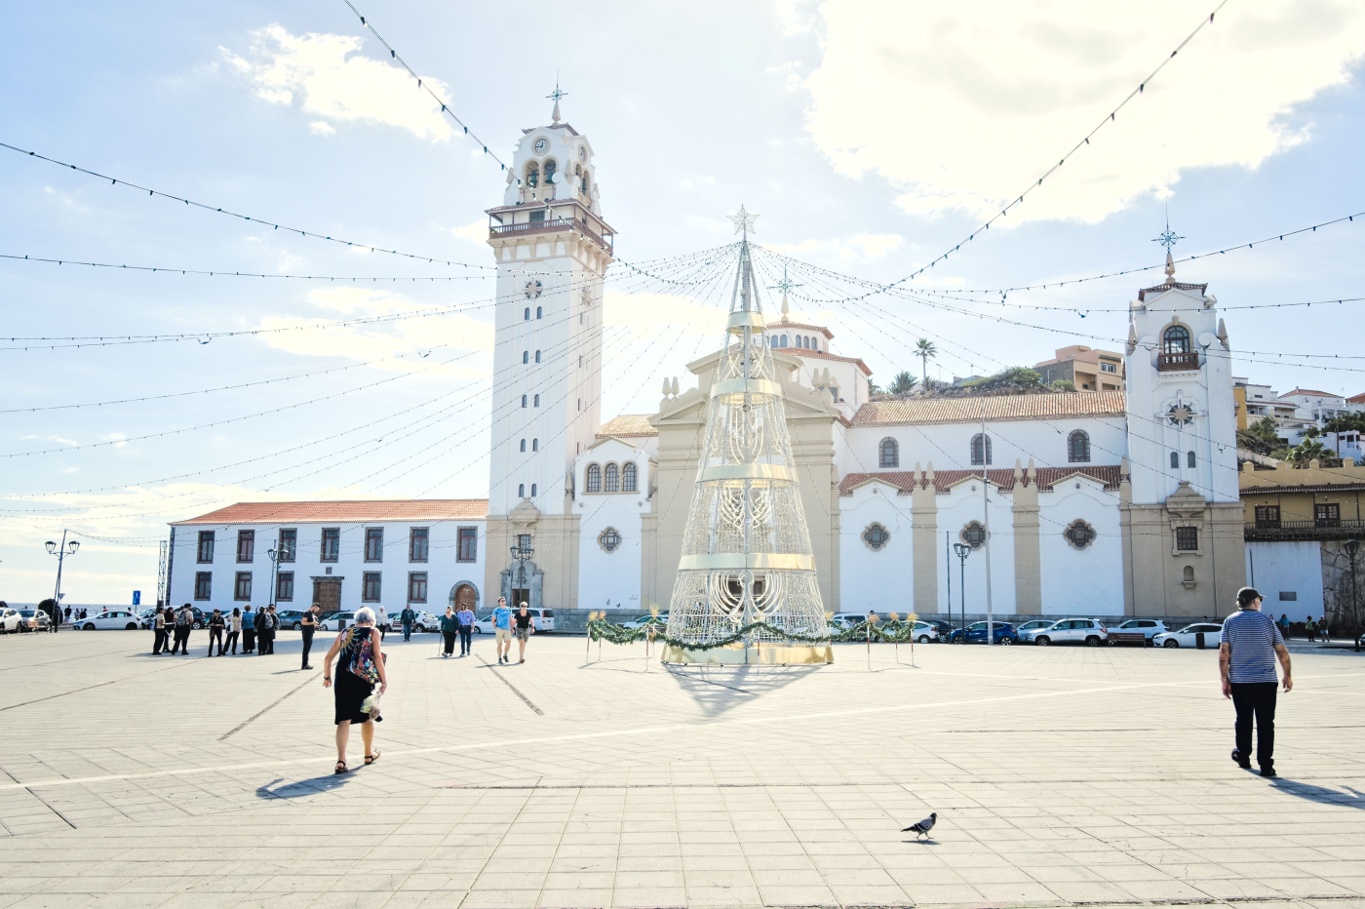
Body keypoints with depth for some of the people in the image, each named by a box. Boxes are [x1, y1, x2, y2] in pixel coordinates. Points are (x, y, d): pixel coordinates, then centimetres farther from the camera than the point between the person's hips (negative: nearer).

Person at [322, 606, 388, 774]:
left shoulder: (345, 633, 14)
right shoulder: (373, 633, 3)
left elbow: (328, 657, 12)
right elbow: (377, 657, -9)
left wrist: (327, 676, 25)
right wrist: (384, 681, -7)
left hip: (342, 680, 2)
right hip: (363, 680, -2)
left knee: (344, 720, 1)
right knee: (367, 718, 17)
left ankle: (341, 761, -10)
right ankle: (369, 754, 32)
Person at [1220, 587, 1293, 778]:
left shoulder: (1230, 621, 2)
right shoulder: (1267, 621, 2)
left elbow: (1224, 653, -5)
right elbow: (1282, 652, 2)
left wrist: (1225, 679, -1)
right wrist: (1287, 676, 15)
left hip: (1239, 681, 1)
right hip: (1266, 681, -1)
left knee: (1243, 720, 15)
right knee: (1265, 723, 1)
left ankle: (1243, 756, 26)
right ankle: (1266, 765, -3)